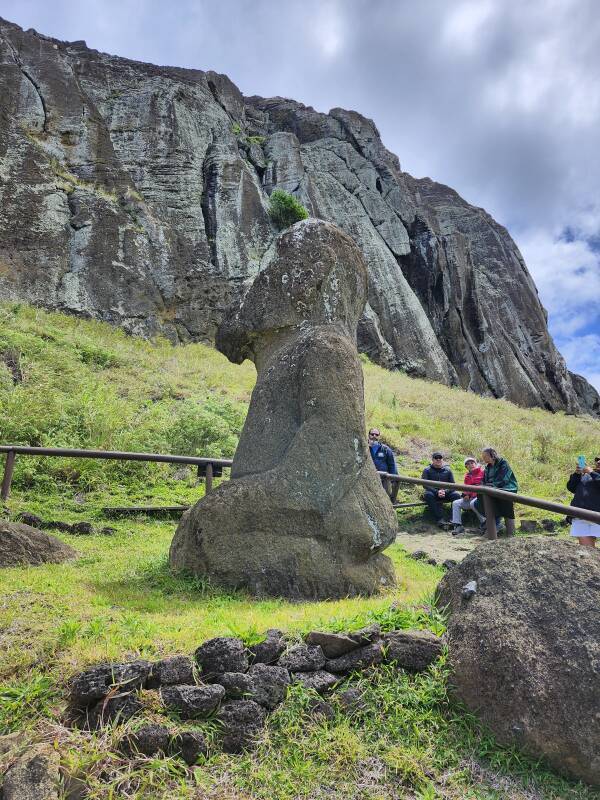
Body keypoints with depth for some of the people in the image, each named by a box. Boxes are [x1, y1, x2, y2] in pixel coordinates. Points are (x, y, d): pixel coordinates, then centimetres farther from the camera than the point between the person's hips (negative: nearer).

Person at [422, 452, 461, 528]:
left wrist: (445, 491, -16)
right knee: (428, 495, -35)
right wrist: (437, 492, -20)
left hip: (446, 493, 2)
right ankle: (440, 519, -41)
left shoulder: (447, 470, 10)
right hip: (433, 492, -1)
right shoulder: (427, 470, 5)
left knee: (456, 495, -27)